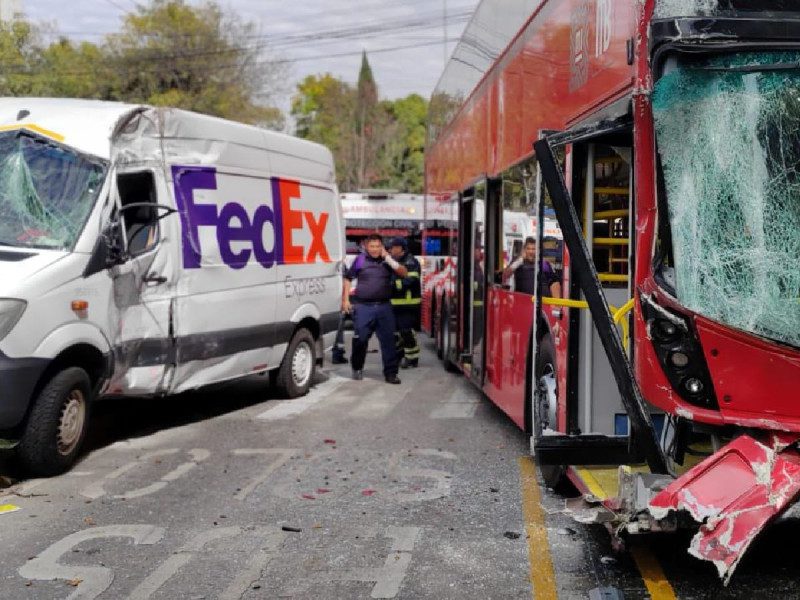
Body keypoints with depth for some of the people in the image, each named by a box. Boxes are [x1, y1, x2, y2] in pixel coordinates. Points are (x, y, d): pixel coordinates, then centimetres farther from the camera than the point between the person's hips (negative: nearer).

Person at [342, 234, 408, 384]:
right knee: (360, 339, 1)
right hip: (363, 307, -1)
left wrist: (388, 258, -11)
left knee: (388, 340, -2)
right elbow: (348, 279, 11)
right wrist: (345, 300, 5)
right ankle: (357, 369, 20)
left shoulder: (387, 260, 8)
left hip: (384, 306, 1)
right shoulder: (360, 260, 4)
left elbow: (404, 273, -3)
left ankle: (390, 373, 3)